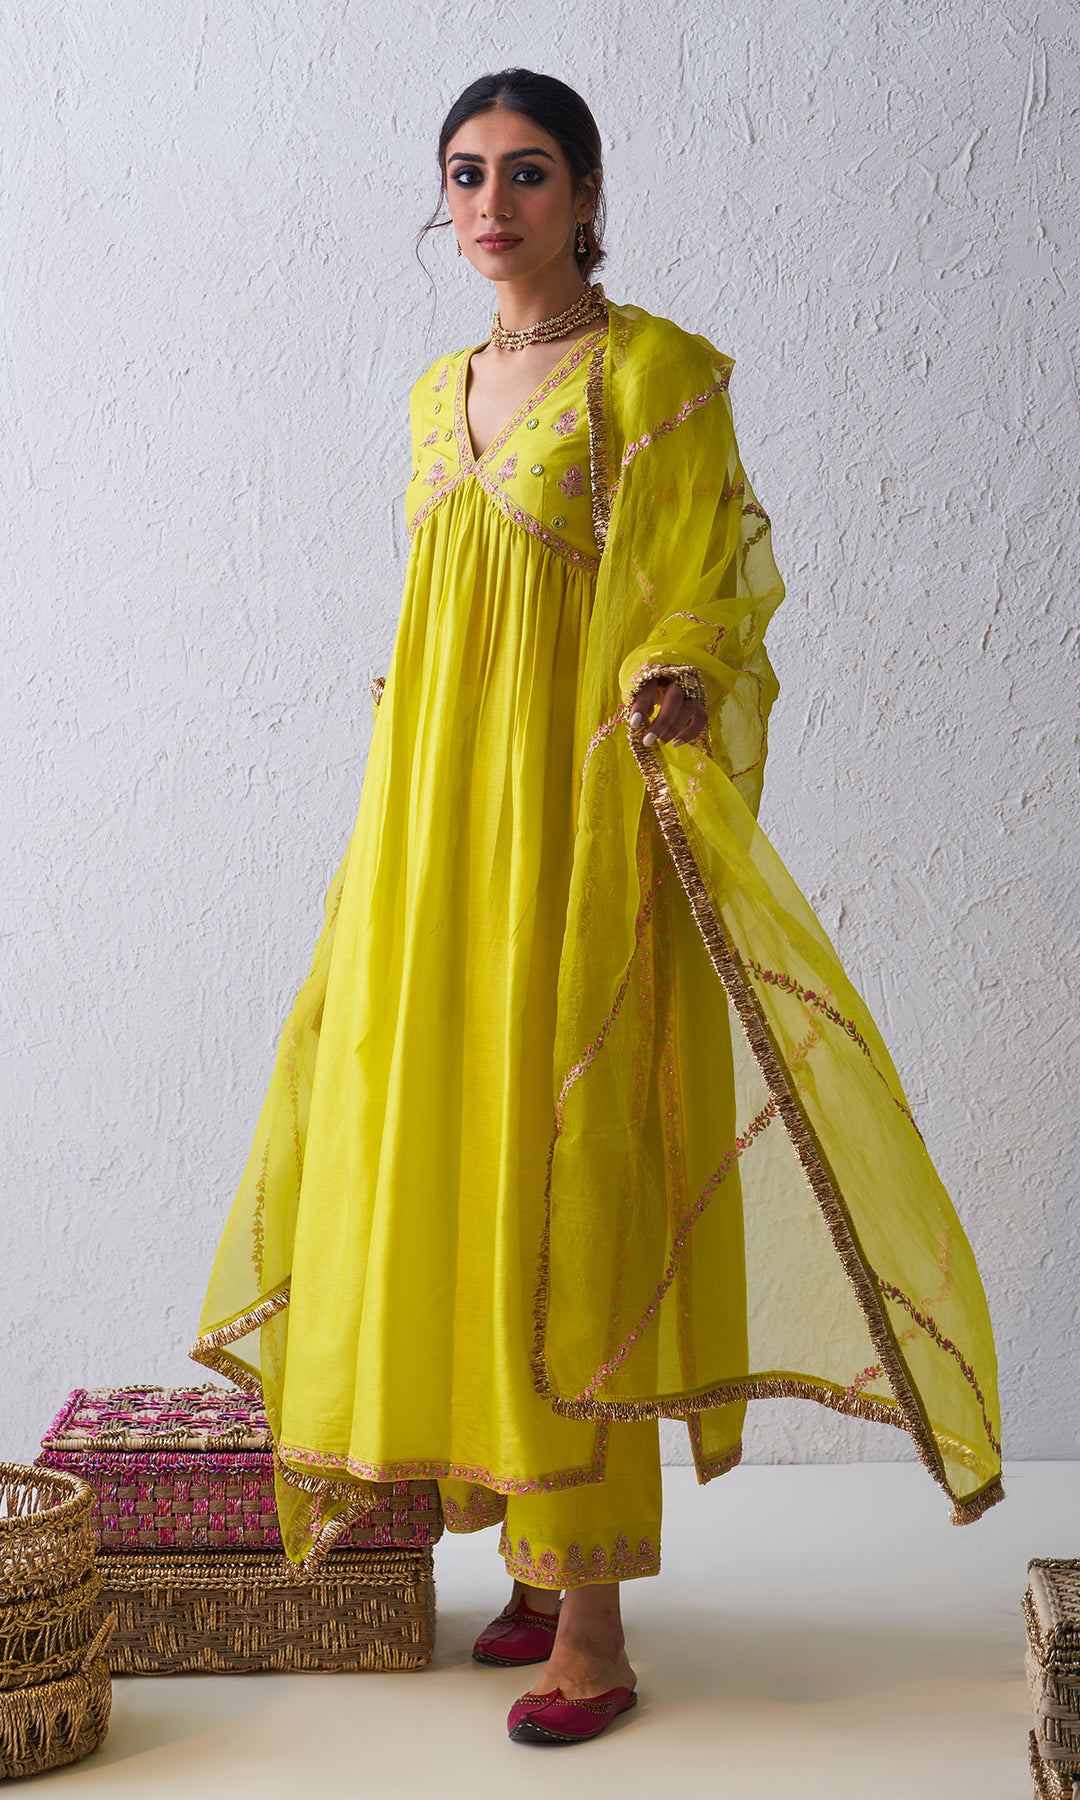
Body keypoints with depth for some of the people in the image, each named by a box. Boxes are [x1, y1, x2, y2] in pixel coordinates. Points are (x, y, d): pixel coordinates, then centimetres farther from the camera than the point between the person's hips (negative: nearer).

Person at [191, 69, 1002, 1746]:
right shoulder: (442, 396, 16)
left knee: (569, 1186, -7)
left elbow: (700, 606, -8)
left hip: (580, 828, -7)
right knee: (444, 1166, 7)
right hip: (440, 824, 7)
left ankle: (594, 1621, 1)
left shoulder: (655, 375, -4)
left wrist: (673, 687, -28)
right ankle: (538, 1553, 21)